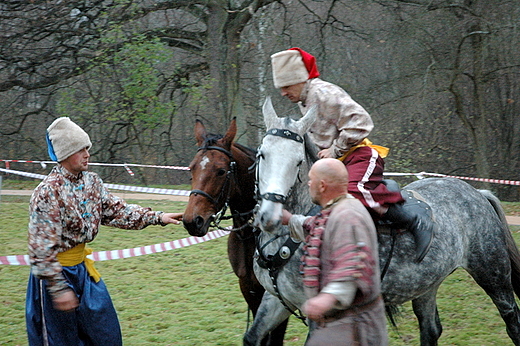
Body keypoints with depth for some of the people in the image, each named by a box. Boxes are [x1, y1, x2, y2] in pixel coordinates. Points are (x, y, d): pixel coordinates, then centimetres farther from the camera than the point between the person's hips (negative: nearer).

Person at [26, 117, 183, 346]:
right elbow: (41, 248, -23)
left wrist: (156, 217, 3)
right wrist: (59, 289, -25)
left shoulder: (91, 182, 3)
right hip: (56, 273, -8)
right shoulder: (48, 192, -22)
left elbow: (116, 211, 12)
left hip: (83, 268, 8)